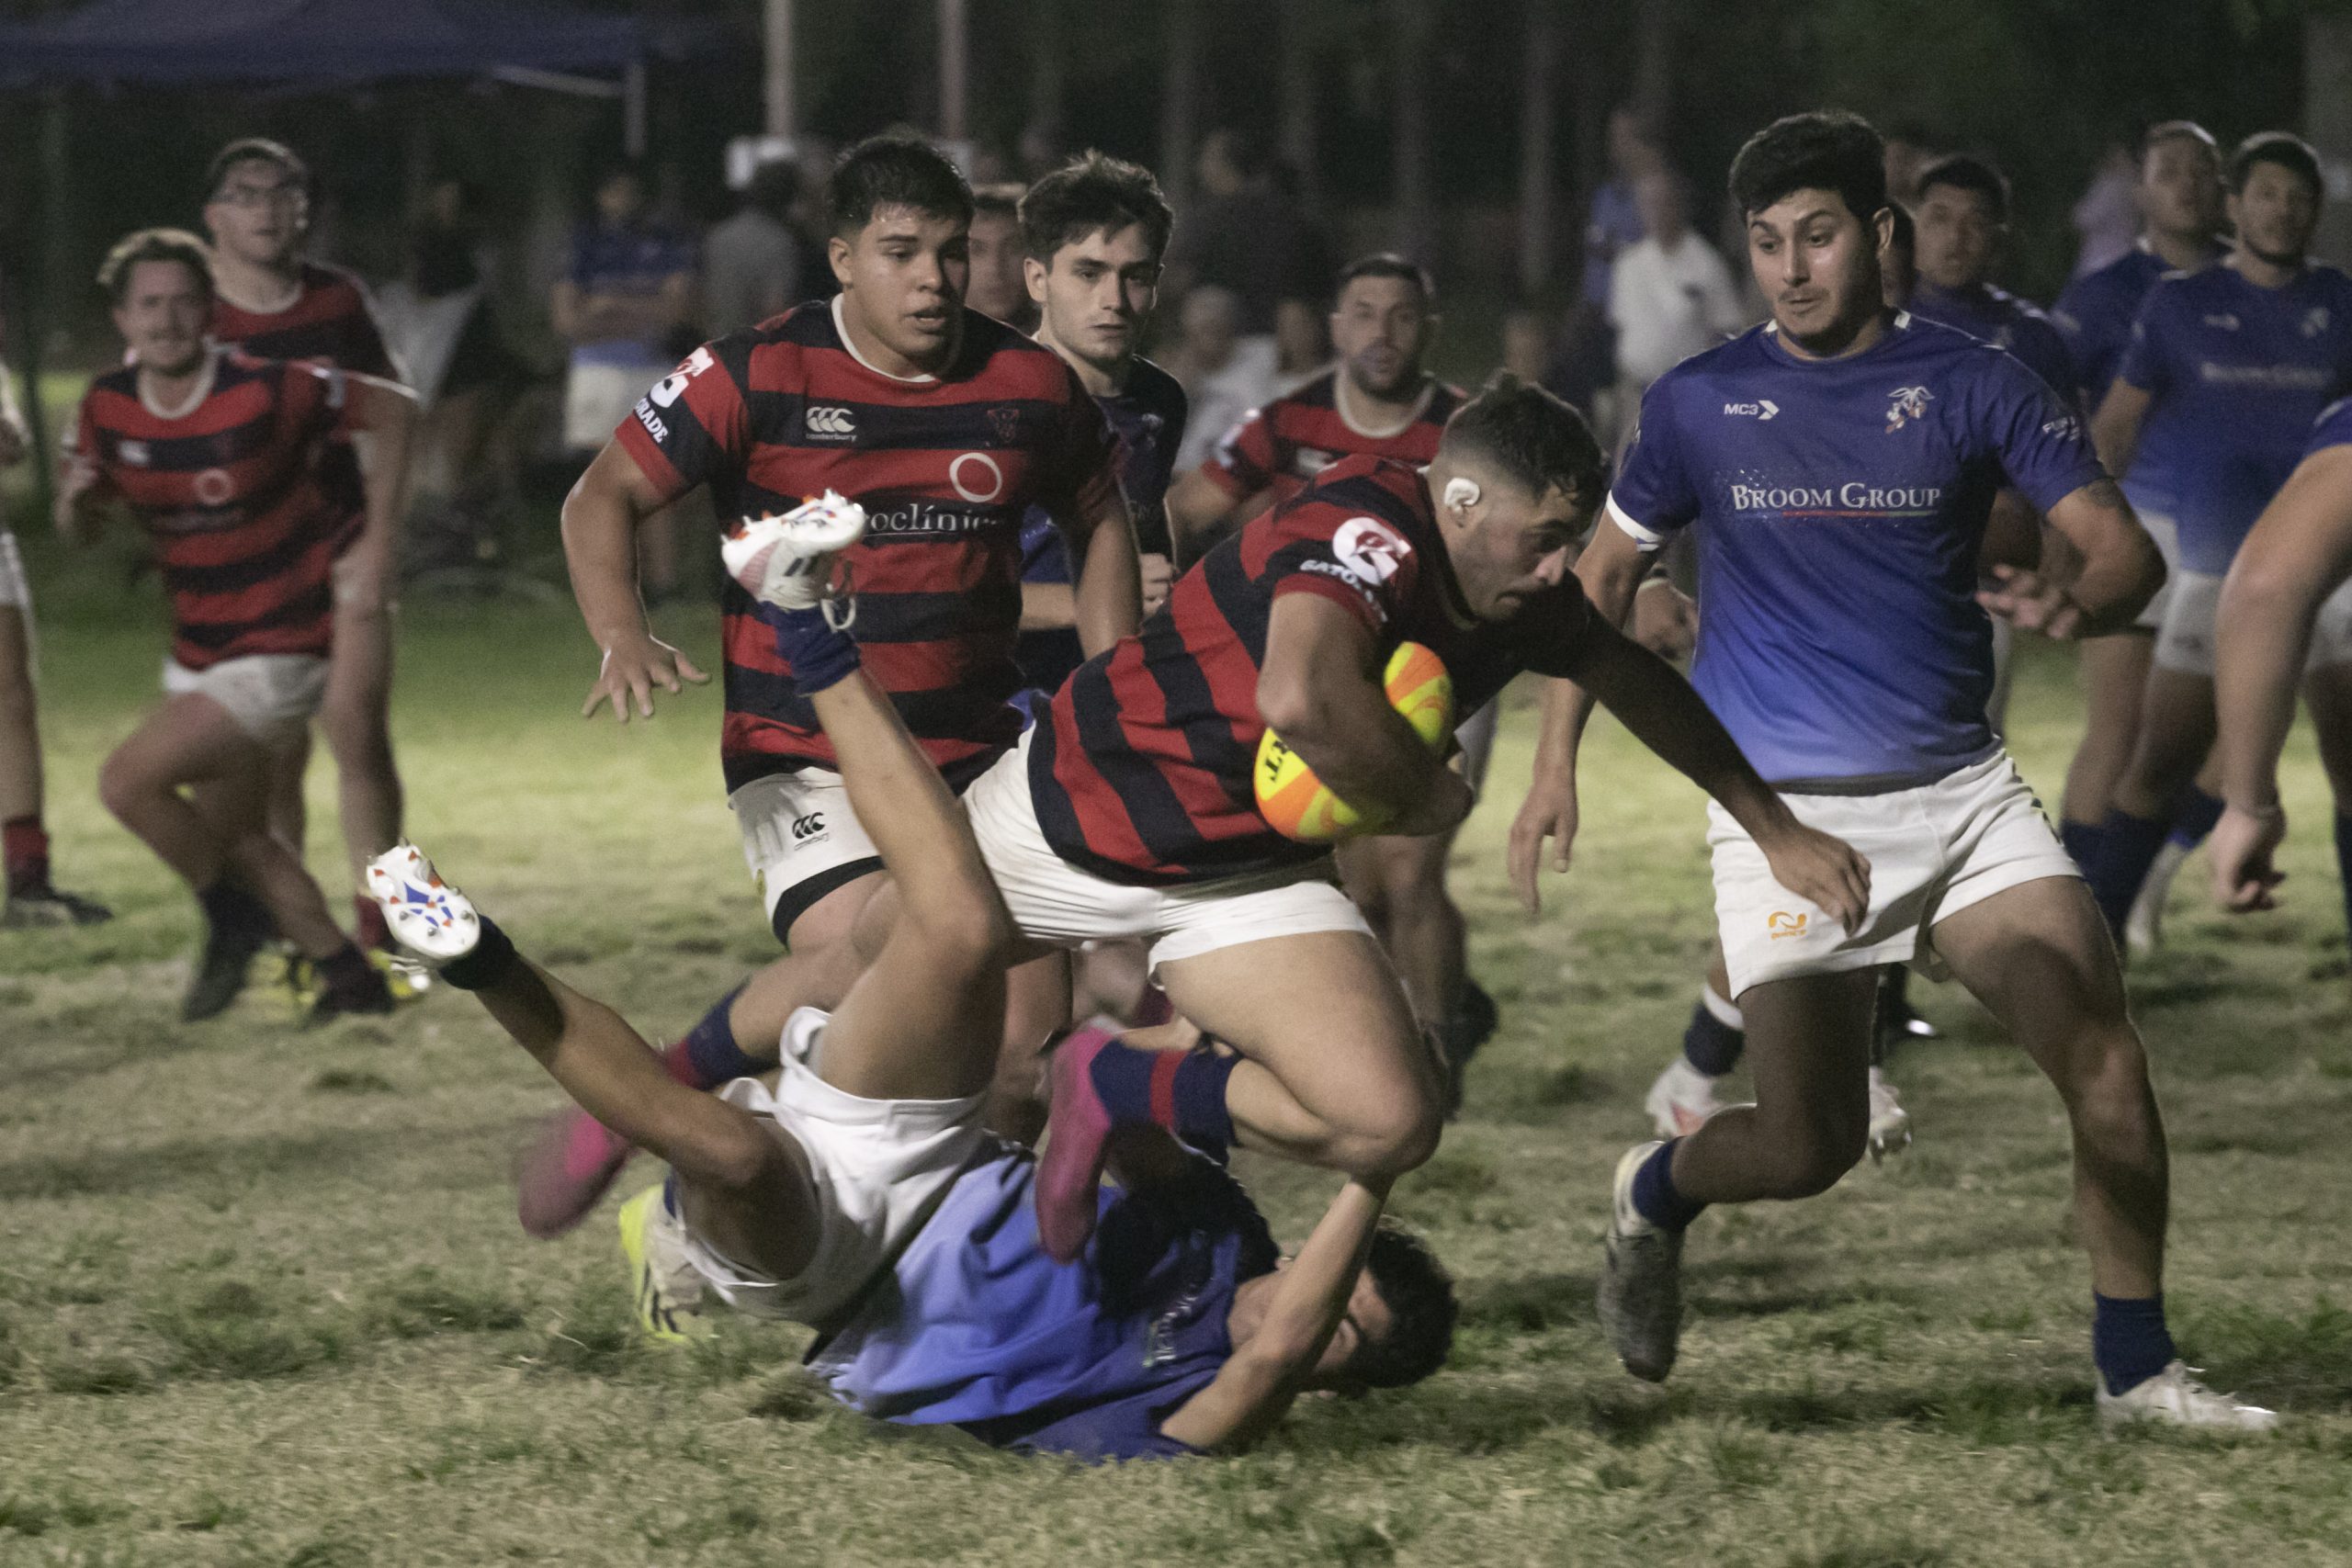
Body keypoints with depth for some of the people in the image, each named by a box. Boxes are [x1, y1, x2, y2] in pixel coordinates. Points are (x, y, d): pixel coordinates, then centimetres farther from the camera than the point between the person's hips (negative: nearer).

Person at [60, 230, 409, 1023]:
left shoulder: (266, 393, -21)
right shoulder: (110, 406, -3)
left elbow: (393, 406, -9)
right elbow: (78, 527, 8)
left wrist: (377, 534, -8)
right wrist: (76, 498, -16)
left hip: (278, 652, -7)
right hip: (195, 653, 7)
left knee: (128, 781, -17)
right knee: (232, 833, 15)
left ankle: (232, 919, 5)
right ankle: (348, 974, 30)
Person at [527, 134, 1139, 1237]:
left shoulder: (1028, 385, 0)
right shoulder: (756, 378, -10)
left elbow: (1099, 519, 18)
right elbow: (604, 498, -3)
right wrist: (622, 639, -21)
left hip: (977, 750, 4)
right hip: (803, 755, -4)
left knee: (1034, 1023, -3)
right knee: (858, 960, -26)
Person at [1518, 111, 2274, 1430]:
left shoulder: (1974, 384, 0)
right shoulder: (1701, 404, 2)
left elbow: (2126, 549, -4)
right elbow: (1607, 571, 15)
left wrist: (2081, 600, -28)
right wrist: (1557, 762, 8)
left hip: (1962, 796, 1)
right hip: (1785, 816, -1)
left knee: (2105, 1058, -14)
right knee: (1808, 1148, -10)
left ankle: (2136, 1367, 1)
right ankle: (1654, 1195, 25)